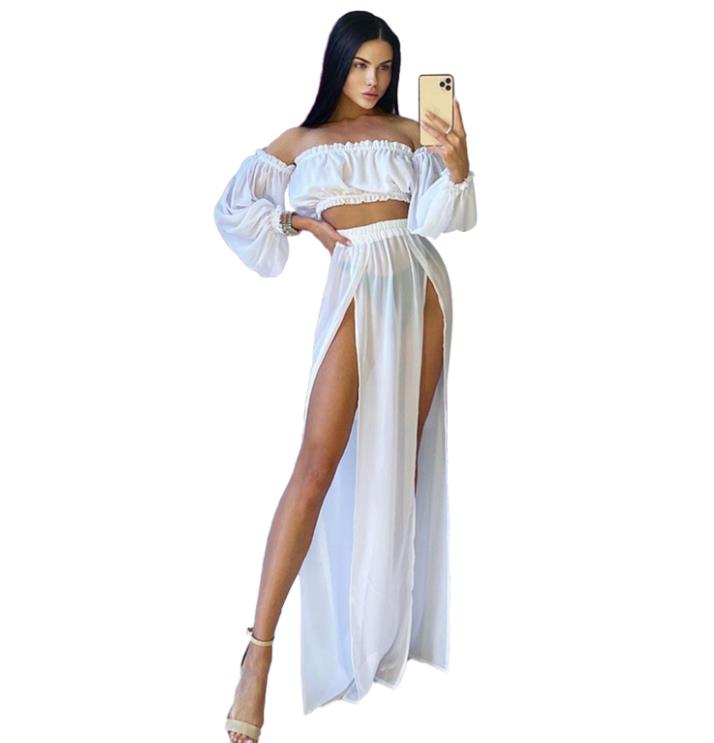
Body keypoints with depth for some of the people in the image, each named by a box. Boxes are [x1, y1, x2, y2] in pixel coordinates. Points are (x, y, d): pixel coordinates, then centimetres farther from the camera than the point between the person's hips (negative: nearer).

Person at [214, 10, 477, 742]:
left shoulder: (410, 131, 15)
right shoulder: (302, 140, 14)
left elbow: (434, 216, 2)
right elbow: (232, 207, 14)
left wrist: (457, 166, -17)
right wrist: (298, 221, 1)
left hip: (418, 281, 3)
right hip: (355, 287, -2)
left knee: (404, 458, 5)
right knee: (319, 461, -15)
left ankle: (389, 621, 19)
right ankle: (258, 649, -14)